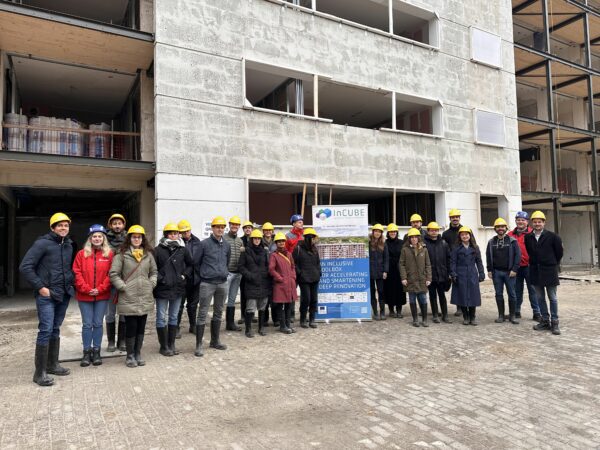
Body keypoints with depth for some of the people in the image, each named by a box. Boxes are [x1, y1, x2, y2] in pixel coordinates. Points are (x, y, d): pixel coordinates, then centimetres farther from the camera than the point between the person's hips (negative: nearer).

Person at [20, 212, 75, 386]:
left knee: (55, 330, 14)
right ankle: (40, 372, 0)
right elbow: (25, 267, -12)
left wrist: (70, 282, 8)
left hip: (63, 295, 6)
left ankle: (52, 364, 25)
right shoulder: (42, 243, -10)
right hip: (46, 295, -6)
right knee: (46, 330, -8)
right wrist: (40, 287, -14)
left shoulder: (69, 245, 10)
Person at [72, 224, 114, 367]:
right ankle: (87, 352, 16)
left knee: (98, 324, 8)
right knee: (87, 324, 5)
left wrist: (100, 288, -10)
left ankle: (96, 351, 19)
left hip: (102, 296, 0)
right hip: (84, 296, 0)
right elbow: (76, 273, -2)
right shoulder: (82, 254, 1)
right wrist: (86, 288, -10)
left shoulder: (109, 254, 1)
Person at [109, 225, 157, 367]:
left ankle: (138, 354, 25)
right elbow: (113, 274, -6)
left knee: (141, 327, 11)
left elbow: (154, 271, 17)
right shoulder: (122, 254, -4)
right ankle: (130, 355, 17)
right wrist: (123, 287, -11)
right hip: (128, 298, -4)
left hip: (145, 298, 4)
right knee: (131, 327, 0)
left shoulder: (148, 254, 9)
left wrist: (151, 284, 4)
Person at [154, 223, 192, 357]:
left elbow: (190, 265, 14)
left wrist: (184, 275, 1)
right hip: (162, 289, -3)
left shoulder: (183, 249, 2)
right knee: (162, 319, 4)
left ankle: (171, 345, 24)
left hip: (178, 288, 4)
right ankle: (164, 346, 15)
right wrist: (160, 279, -14)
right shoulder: (158, 250, -8)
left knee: (174, 317, 13)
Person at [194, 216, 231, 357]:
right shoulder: (204, 244, -6)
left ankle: (215, 341, 26)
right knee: (202, 314, -3)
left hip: (222, 283, 5)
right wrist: (202, 274, 6)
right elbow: (197, 262, 0)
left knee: (218, 313, 14)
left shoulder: (227, 245, 9)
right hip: (207, 283, -5)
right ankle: (199, 345, 2)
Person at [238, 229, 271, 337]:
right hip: (251, 284, -3)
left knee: (262, 307, 11)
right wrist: (250, 276, -12)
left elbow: (269, 267, 11)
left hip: (264, 284, 4)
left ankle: (261, 328, 22)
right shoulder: (246, 252, 1)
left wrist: (268, 278, -1)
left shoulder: (265, 252, 10)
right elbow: (241, 266, 0)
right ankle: (248, 329, 7)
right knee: (250, 308, -6)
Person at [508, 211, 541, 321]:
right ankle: (516, 311, 23)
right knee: (517, 290, 13)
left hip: (529, 266, -3)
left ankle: (536, 313, 12)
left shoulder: (532, 233, -4)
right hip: (516, 267, 3)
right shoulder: (511, 234, 5)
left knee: (532, 290, 3)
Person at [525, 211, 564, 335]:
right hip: (535, 271, 4)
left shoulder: (552, 236, -7)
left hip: (549, 271, -4)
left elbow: (559, 252, 2)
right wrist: (535, 263, 12)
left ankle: (554, 322, 10)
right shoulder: (528, 238, 3)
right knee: (540, 298, 10)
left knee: (553, 298, 4)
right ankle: (545, 321, 20)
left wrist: (553, 264, 9)